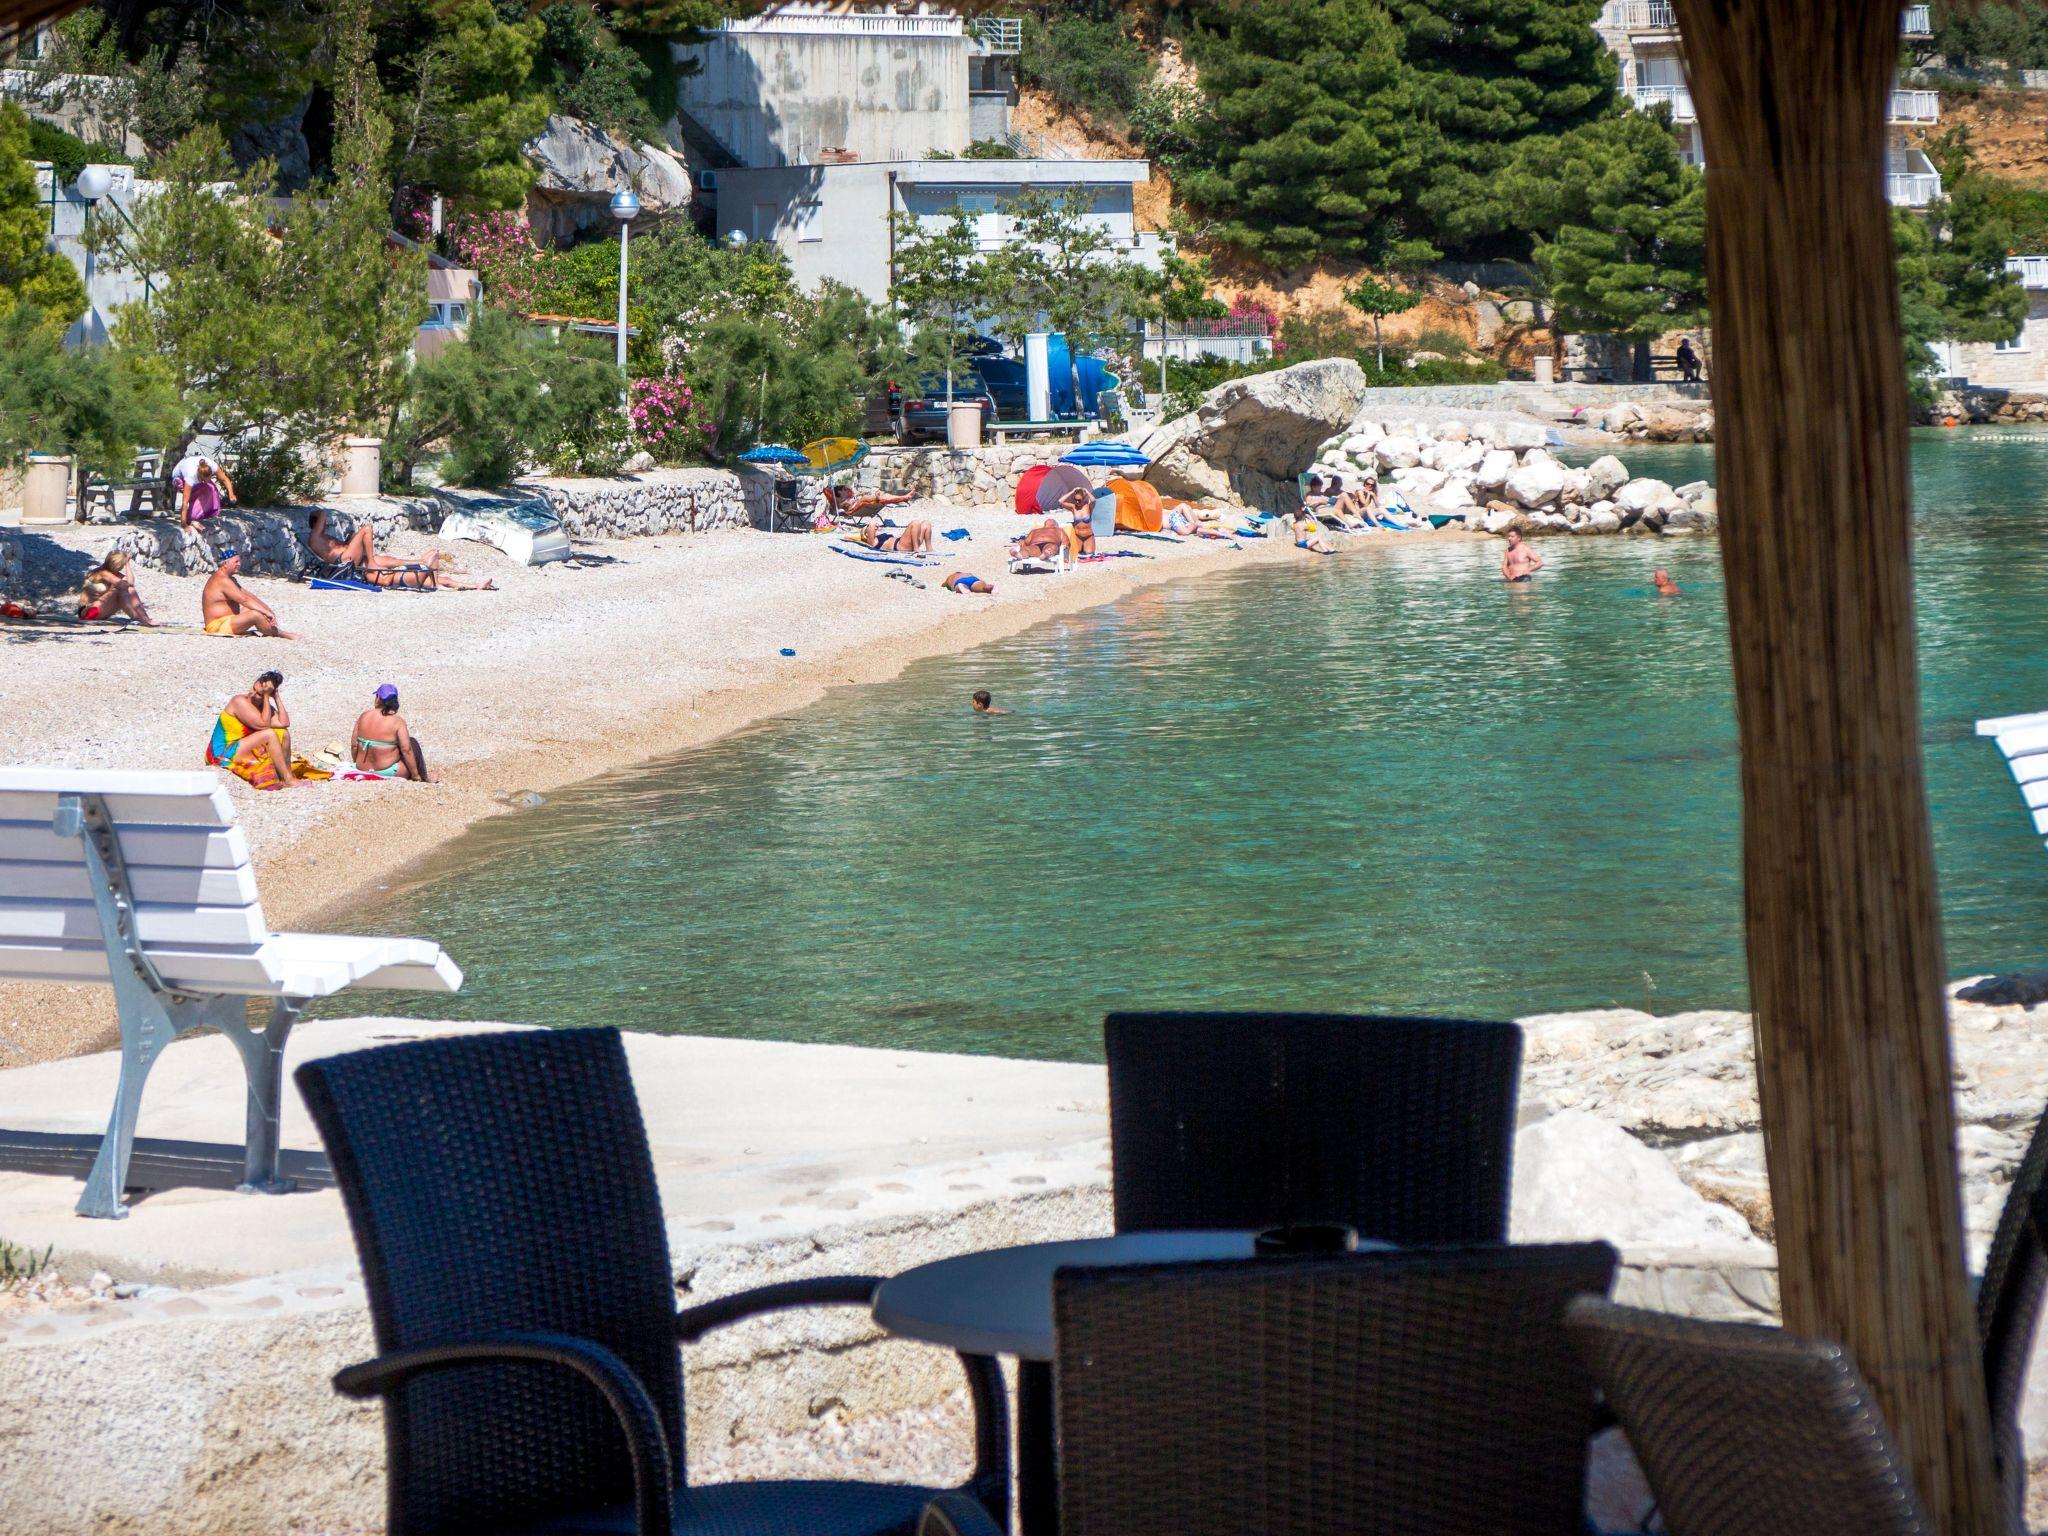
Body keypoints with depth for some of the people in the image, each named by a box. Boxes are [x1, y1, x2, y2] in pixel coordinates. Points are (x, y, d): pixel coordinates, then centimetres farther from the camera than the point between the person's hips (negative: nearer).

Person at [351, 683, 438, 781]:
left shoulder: (363, 716, -2)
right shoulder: (397, 721, -13)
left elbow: (354, 746, 3)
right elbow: (406, 750, -15)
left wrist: (356, 764, 20)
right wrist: (416, 776, -5)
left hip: (363, 770, 5)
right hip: (388, 772, -5)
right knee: (412, 743, 18)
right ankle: (424, 778, 27)